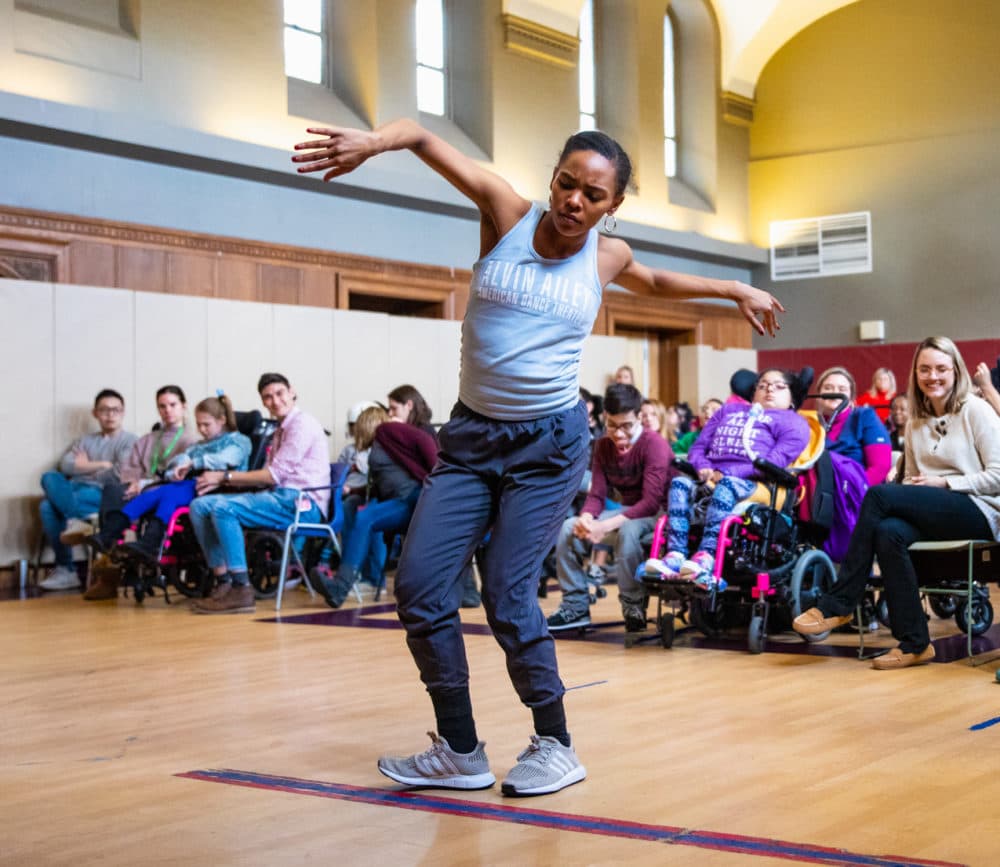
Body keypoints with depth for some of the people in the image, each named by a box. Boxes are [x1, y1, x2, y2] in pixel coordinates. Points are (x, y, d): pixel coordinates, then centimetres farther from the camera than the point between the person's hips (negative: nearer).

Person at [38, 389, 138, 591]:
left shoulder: (129, 441, 12)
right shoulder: (84, 441, 26)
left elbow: (121, 474, -5)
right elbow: (66, 466, 8)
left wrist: (85, 468, 4)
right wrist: (103, 465, 0)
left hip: (104, 495, -5)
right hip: (73, 491, 5)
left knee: (55, 504, -33)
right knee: (50, 477, -29)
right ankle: (77, 521, -43)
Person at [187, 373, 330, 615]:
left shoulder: (302, 424, -5)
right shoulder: (281, 430, 24)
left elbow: (274, 475, -11)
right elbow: (269, 475, 17)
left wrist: (224, 476, -6)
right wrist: (221, 481, 5)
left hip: (303, 504, -9)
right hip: (282, 498, 10)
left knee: (223, 507, -27)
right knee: (200, 506, -1)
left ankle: (241, 588, -24)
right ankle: (223, 582, -7)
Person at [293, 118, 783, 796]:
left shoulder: (608, 256, 3)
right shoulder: (507, 213, -3)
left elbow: (655, 282, 28)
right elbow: (424, 137, -13)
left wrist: (737, 290, 31)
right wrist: (373, 141, -33)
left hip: (550, 442, -2)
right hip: (471, 435, 2)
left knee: (508, 595, -11)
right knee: (419, 587, -5)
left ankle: (556, 746, 9)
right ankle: (461, 752, 9)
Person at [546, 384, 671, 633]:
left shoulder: (654, 444, -17)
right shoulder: (604, 446, 3)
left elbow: (652, 500, -26)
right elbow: (596, 494, -1)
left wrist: (607, 526, -33)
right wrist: (586, 519, -25)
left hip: (656, 515, -6)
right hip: (627, 511, 7)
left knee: (628, 530, -38)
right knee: (568, 528, -12)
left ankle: (633, 606, -22)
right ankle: (576, 606, -3)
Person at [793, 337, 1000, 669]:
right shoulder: (915, 423, 18)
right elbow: (911, 479, 19)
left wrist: (944, 483, -13)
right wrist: (913, 486, -5)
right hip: (933, 513, 5)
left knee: (879, 494, -26)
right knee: (888, 533, -32)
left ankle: (837, 605, -21)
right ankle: (914, 643, -26)